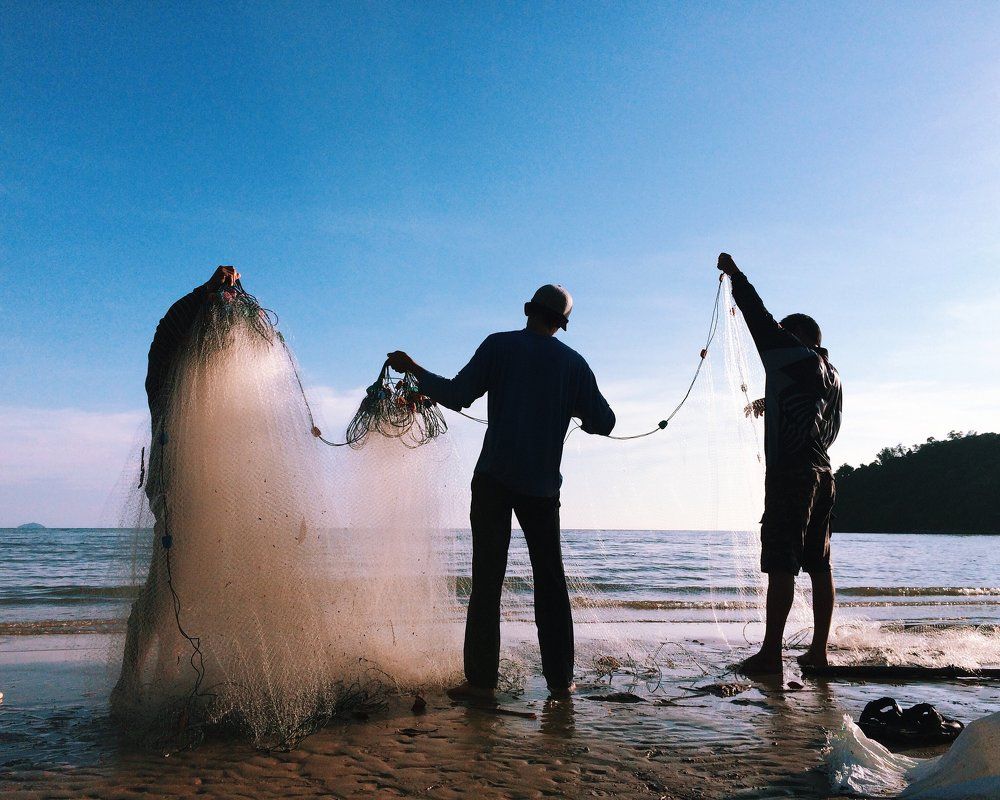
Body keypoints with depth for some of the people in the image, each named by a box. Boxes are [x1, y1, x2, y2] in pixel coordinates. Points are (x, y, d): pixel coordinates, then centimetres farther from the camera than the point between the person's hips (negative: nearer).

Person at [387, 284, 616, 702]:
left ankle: (481, 680, -1)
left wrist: (413, 368, 9)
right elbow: (604, 423, 6)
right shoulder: (574, 363, 7)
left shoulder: (500, 345, -1)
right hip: (543, 485, 2)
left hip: (494, 479, -2)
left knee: (487, 580, 0)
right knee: (550, 581, 11)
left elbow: (457, 396, -4)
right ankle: (560, 679, 12)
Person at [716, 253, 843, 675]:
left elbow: (760, 318, -1)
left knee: (781, 564, -10)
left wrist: (735, 275, 10)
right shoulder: (831, 374, 20)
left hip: (790, 471, -9)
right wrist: (770, 403, 49)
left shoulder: (793, 354, -3)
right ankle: (818, 649, 12)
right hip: (822, 472, 9)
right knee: (819, 564, 8)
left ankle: (770, 652, -9)